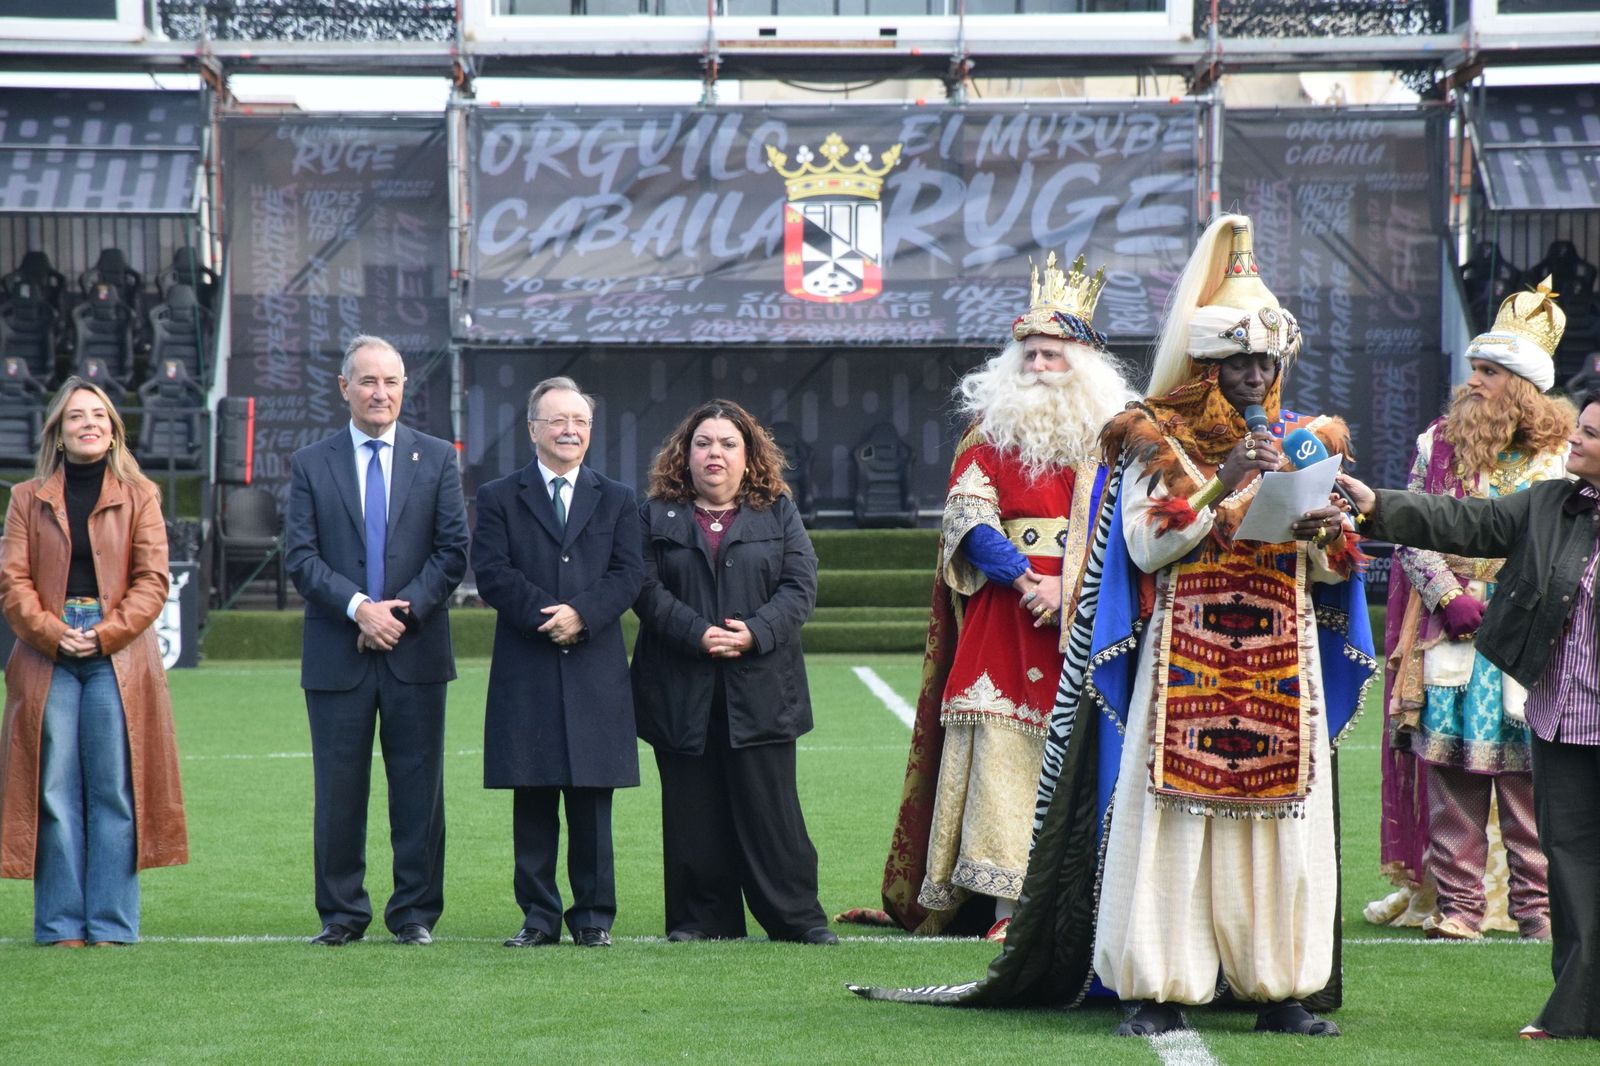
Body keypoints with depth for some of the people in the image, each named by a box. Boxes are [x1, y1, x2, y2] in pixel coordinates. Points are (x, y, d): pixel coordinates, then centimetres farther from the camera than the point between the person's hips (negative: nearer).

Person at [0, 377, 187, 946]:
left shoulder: (139, 497, 10)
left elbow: (152, 580, 3)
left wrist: (105, 635, -9)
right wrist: (52, 633, -10)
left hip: (118, 658, -1)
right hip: (48, 660, 1)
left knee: (114, 792, -4)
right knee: (55, 793, -2)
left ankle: (111, 922, 0)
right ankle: (61, 922, 2)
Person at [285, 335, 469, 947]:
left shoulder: (437, 459, 8)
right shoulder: (311, 465, 6)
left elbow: (453, 551, 2)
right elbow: (300, 557, -1)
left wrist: (403, 609, -10)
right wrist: (359, 608, -14)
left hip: (416, 649, 0)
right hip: (336, 655, 0)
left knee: (418, 788, 3)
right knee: (338, 791, 2)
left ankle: (415, 913, 10)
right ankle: (341, 913, 11)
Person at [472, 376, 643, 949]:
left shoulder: (617, 500, 14)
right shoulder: (498, 498, 9)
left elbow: (629, 574, 3)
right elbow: (491, 572, -3)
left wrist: (582, 614, -14)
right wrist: (546, 614, -15)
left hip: (596, 671, 1)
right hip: (525, 674, -1)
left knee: (592, 803, 2)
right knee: (532, 802, 2)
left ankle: (594, 914, 9)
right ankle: (538, 915, 7)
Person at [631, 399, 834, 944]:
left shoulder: (778, 512, 11)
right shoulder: (656, 516, 9)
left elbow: (800, 585, 1)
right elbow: (646, 589, -1)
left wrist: (755, 633, -14)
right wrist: (697, 634, -15)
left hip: (760, 688, 0)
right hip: (682, 689, 1)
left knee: (770, 807, -2)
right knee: (694, 811, 2)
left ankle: (797, 916, 3)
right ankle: (702, 917, 10)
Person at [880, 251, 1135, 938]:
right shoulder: (989, 432, 11)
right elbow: (969, 518, 1)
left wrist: (1070, 589, -10)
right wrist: (1024, 579, -13)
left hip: (1085, 620, 0)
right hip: (1003, 618, 0)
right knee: (1001, 753, -8)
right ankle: (1006, 903, -9)